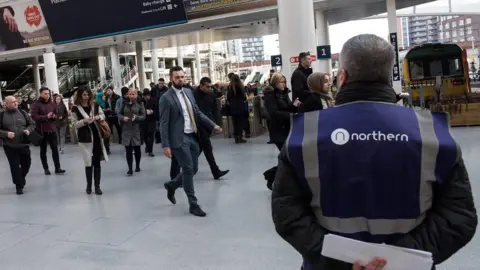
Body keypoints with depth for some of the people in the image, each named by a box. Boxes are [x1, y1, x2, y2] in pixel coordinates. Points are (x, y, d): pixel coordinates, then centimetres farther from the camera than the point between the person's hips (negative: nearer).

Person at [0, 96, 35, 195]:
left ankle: (20, 180, 38)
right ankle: (19, 186, 11)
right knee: (15, 166, -1)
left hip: (24, 144, 3)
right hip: (10, 146, -3)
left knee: (26, 164, 11)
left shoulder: (22, 113, 5)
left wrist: (28, 130, -7)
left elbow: (32, 124, 12)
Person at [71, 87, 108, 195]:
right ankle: (89, 185, 20)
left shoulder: (95, 105, 3)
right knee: (89, 163, 2)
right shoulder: (75, 108, -6)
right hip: (85, 138, -3)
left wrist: (98, 117, -8)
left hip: (97, 136, 3)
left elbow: (103, 115, 13)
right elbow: (74, 124, -5)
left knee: (97, 162, 5)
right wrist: (84, 121, -21)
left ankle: (97, 186, 12)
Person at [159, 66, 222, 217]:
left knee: (193, 169, 12)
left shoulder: (188, 92, 11)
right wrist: (166, 145, -16)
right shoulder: (166, 98, -10)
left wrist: (213, 125, 8)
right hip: (179, 139, -7)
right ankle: (193, 204, 9)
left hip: (193, 136, 7)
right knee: (188, 169, -3)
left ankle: (171, 185, 37)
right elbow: (164, 124, -11)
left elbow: (198, 113, 16)